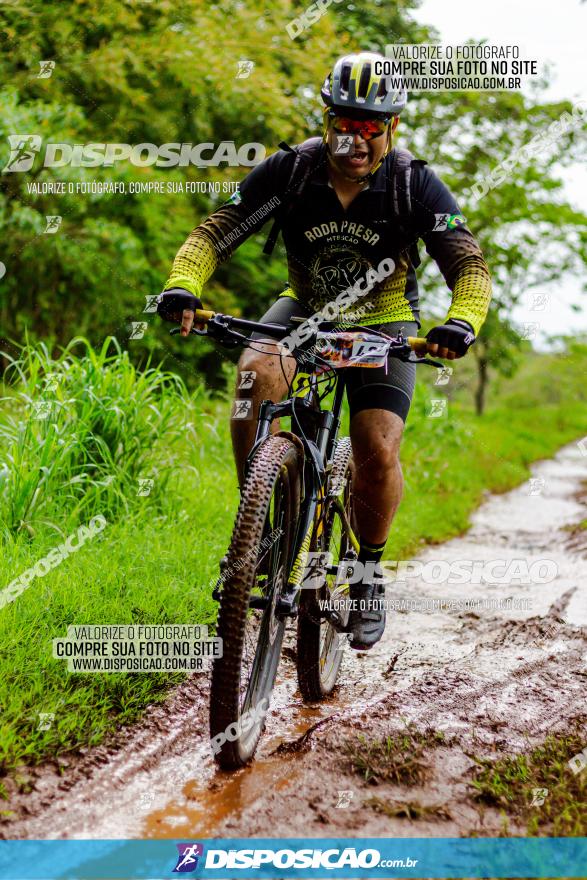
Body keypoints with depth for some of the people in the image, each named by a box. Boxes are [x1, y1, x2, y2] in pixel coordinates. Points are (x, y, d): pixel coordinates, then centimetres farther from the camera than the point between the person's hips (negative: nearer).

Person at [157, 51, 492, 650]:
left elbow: (469, 266, -22)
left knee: (378, 452, -18)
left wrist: (461, 322, -44)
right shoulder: (290, 170, -17)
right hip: (305, 309, 1)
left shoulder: (415, 185, -20)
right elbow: (214, 232, -18)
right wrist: (182, 287, -39)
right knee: (255, 375, -32)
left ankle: (369, 571, 9)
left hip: (383, 322, -1)